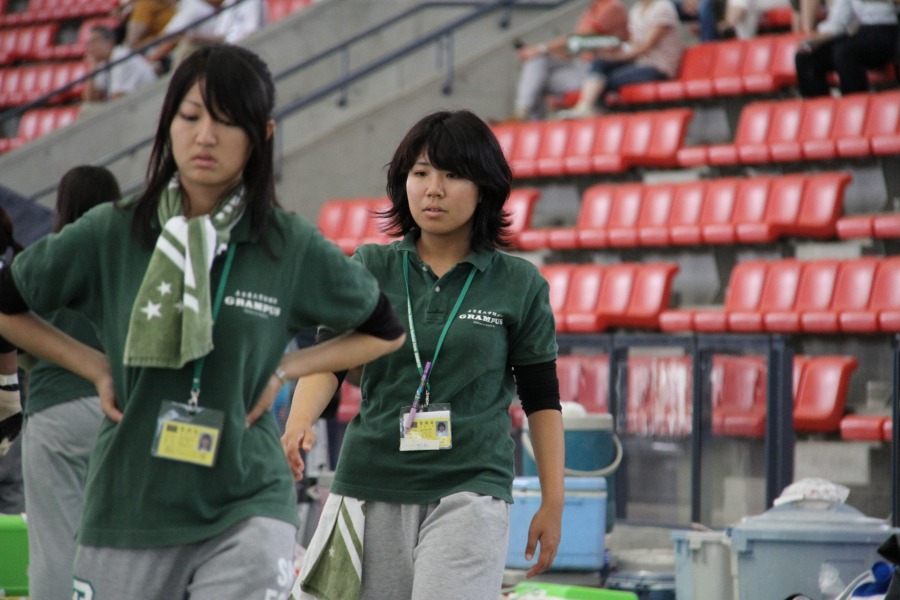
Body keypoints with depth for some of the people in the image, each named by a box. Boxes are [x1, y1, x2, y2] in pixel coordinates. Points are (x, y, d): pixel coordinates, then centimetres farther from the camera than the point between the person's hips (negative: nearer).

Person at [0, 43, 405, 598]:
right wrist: (95, 367, 3)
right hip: (128, 506, 2)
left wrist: (284, 370, 2)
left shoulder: (293, 247, -1)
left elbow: (387, 331, 14)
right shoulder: (110, 236, 0)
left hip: (247, 506, -2)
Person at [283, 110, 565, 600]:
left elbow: (541, 399, 8)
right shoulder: (369, 268, 7)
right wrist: (298, 424, -23)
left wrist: (552, 502, 5)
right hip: (370, 483, 3)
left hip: (469, 490, -2)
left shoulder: (519, 285, 4)